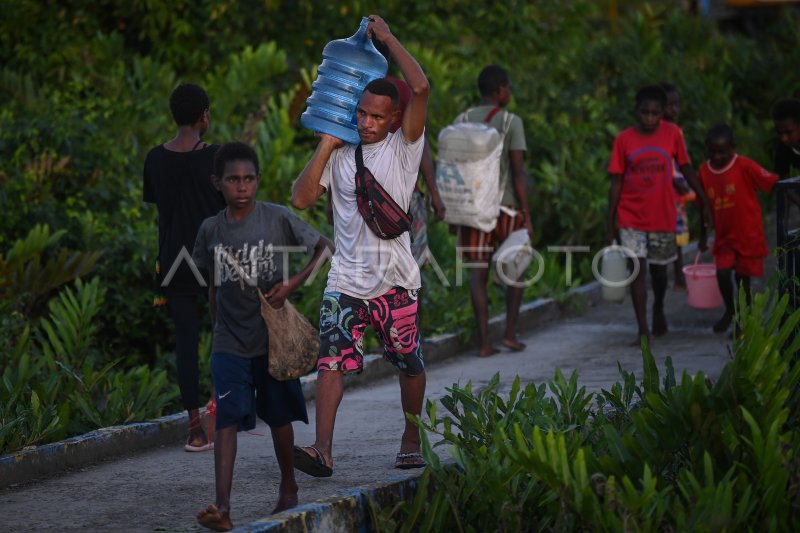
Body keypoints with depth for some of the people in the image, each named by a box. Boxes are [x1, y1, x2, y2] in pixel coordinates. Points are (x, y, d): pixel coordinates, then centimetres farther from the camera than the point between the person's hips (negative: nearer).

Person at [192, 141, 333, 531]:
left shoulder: (279, 219, -7)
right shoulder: (210, 230, 1)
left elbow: (326, 248, -1)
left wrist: (292, 284, -12)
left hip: (274, 338, -1)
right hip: (229, 344, 1)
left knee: (279, 417, 13)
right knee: (227, 420, -11)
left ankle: (288, 488, 35)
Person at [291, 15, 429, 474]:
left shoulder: (404, 149, -1)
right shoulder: (339, 155, 9)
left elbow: (421, 88, -14)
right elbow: (301, 198, 0)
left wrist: (388, 37, -6)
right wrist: (326, 146, 0)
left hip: (396, 279, -1)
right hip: (346, 279, 2)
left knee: (410, 366, 10)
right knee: (332, 358, -14)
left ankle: (412, 442, 29)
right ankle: (323, 450, -22)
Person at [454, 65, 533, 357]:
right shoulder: (511, 123, -8)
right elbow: (518, 171, -13)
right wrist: (527, 216, -10)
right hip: (506, 206, -3)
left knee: (478, 272, 4)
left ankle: (484, 341, -2)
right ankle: (510, 333, 8)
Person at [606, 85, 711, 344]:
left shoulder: (672, 134, -4)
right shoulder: (623, 140, -5)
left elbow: (686, 169, 5)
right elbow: (616, 181, -1)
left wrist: (704, 202, 6)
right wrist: (611, 219, -2)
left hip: (662, 216, 1)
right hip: (631, 218, -1)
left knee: (658, 269, 15)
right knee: (637, 269, -9)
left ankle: (658, 310, 43)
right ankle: (643, 330, -7)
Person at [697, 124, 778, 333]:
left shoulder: (745, 166, -14)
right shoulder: (705, 171, 0)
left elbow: (773, 184, -16)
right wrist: (703, 235, 18)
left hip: (749, 235, -3)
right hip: (724, 236, 3)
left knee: (743, 277, 3)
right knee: (722, 273, -10)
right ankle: (729, 310, 19)